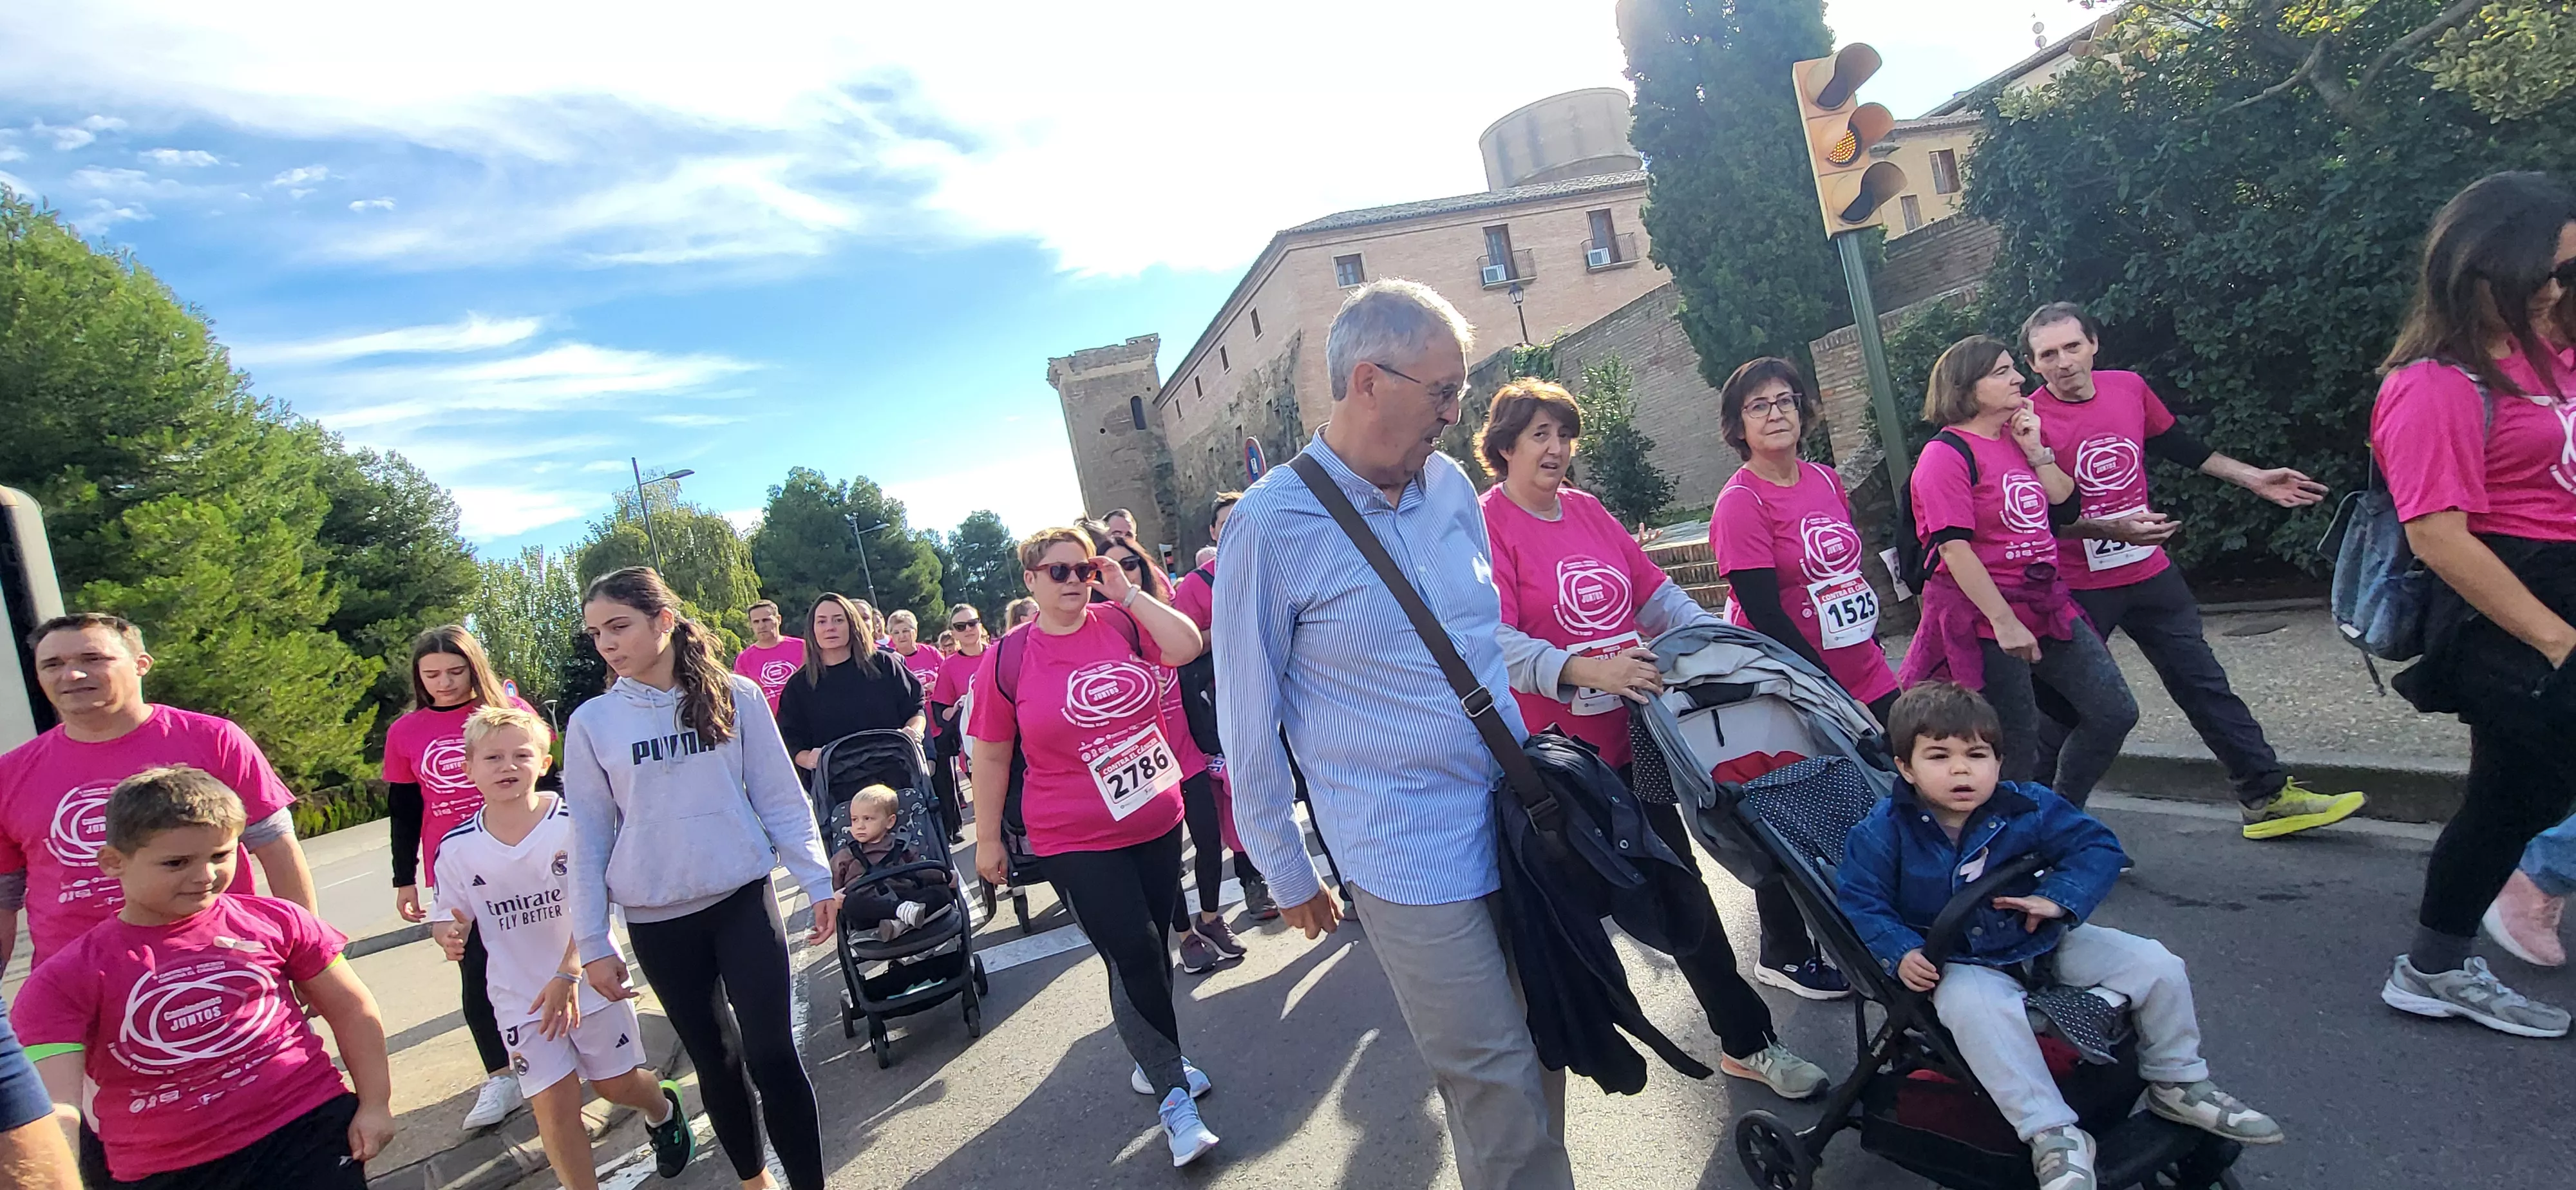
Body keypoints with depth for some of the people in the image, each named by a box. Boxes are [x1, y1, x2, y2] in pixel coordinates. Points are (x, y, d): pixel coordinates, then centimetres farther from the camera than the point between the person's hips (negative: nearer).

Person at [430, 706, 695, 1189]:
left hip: (588, 980, -1)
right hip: (520, 995, 2)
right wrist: (449, 934, -19)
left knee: (617, 1083, 14)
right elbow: (450, 916, 4)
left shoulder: (573, 823, -17)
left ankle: (663, 1110, 48)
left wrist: (568, 974, -24)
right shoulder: (457, 849, -7)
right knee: (554, 1104, -3)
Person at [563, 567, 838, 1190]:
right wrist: (593, 943, 3)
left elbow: (780, 799, 0)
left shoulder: (734, 696, -5)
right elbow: (588, 837, 2)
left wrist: (817, 881, -2)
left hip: (743, 900, -1)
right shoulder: (591, 723, -2)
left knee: (771, 1054, -6)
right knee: (715, 1059, 13)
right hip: (657, 922, 2)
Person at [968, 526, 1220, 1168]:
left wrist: (1127, 591, -13)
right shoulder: (1007, 659, -6)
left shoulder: (1122, 623, -1)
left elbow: (1188, 645, -17)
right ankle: (1174, 1097, 10)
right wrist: (987, 839, 3)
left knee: (1153, 947, 17)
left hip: (1158, 823, 4)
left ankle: (1155, 1060, 40)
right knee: (1134, 955, -6)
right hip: (1077, 844, -3)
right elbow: (991, 755, -1)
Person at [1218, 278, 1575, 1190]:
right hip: (1415, 859, -6)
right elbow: (1249, 722, -6)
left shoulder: (1450, 484, 4)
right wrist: (1287, 874, 1)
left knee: (1543, 1060, 16)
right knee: (1498, 1089, 2)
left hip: (1516, 825, 6)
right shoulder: (1271, 526, -13)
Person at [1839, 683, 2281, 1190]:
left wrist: (2059, 898, -16)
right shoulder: (1883, 832, -16)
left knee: (2155, 965, 0)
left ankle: (2178, 1082, 24)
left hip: (2042, 941, 4)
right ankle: (2052, 1133, -27)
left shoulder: (2027, 808, -6)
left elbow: (2097, 847, 0)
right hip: (1959, 963, -4)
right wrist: (1901, 953, -25)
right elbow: (1859, 900, -11)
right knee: (1978, 1009, -38)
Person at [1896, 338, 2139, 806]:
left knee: (2115, 713, 11)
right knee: (2016, 751, -1)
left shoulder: (2017, 435, 11)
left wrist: (2036, 451, 0)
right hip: (1982, 617, -8)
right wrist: (2004, 622, -23)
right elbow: (1954, 548, -20)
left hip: (2045, 604, 8)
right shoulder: (1948, 455, -13)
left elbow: (2067, 507, 13)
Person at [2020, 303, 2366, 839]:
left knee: (2205, 684, 12)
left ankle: (2269, 797, 23)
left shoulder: (2130, 388, 0)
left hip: (2150, 574, 6)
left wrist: (2253, 478, 16)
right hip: (2076, 589, -5)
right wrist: (2113, 528, -26)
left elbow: (2178, 446, 16)